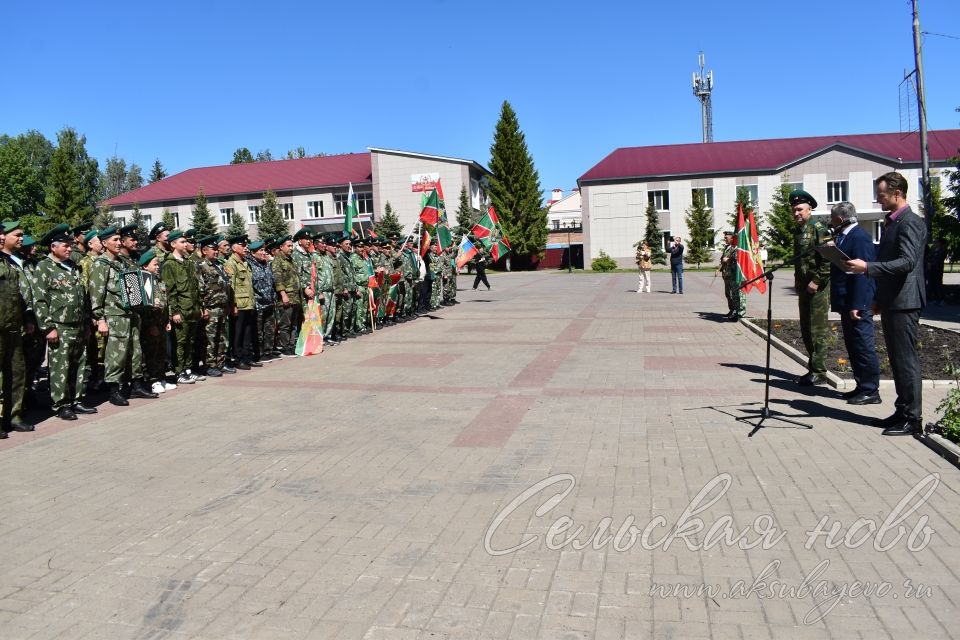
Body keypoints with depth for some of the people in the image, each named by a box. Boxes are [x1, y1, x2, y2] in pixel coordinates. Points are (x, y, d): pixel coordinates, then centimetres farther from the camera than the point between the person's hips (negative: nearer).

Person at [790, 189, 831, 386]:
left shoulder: (818, 228, -11)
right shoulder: (798, 231, 15)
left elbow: (828, 259, -17)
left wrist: (816, 281, -19)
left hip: (818, 288, -9)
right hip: (804, 287, 9)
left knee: (818, 331, -5)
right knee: (806, 330, 13)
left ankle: (819, 373, -1)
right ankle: (813, 368, 22)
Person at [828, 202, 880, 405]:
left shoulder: (859, 237, -16)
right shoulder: (843, 236, 14)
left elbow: (862, 272, -22)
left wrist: (856, 305, -24)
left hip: (857, 304, -10)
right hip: (847, 303, 10)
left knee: (864, 347, -3)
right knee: (853, 347, 15)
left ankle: (870, 391, 3)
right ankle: (862, 386, 24)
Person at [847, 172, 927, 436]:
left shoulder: (910, 222, -13)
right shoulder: (891, 222, 16)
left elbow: (907, 262, -24)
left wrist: (867, 267, -27)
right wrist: (878, 298, 22)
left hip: (904, 302, -10)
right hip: (891, 302, 10)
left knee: (906, 359, -5)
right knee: (897, 360, 13)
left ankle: (912, 418, 1)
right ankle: (902, 412, 22)